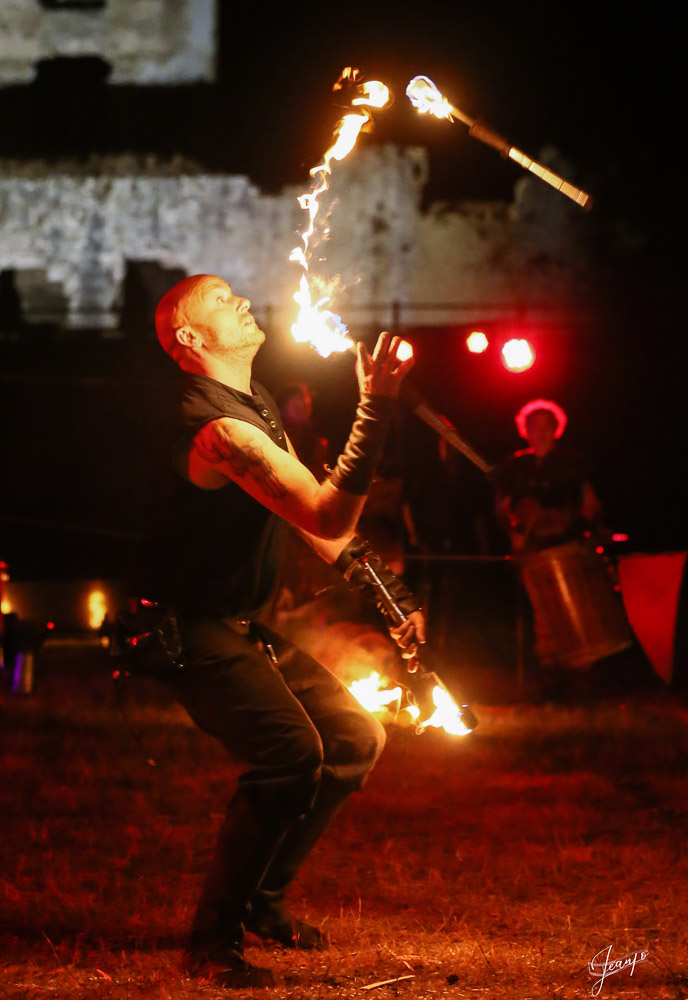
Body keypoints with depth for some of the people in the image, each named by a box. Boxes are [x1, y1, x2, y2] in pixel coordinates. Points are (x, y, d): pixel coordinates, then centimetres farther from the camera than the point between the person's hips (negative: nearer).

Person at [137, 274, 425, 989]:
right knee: (292, 752, -27)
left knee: (355, 738, 10)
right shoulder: (220, 429, -24)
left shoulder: (254, 404, 10)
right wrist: (373, 413, -34)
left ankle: (261, 899, 22)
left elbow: (309, 514, 19)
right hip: (195, 634, -10)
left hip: (244, 629, 10)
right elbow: (327, 517, -32)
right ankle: (212, 940, -14)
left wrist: (385, 593, 14)